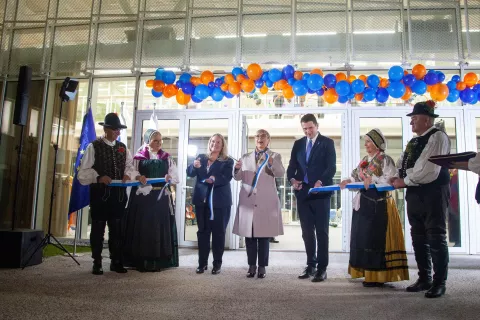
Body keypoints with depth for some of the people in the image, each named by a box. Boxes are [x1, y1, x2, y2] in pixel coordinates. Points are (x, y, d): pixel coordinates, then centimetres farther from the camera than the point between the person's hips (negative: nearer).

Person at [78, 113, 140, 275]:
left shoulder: (123, 148, 9)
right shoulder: (93, 147, -4)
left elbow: (130, 166, 10)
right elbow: (83, 173, -9)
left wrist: (128, 174, -12)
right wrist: (99, 177, -24)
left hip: (119, 194, 4)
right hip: (99, 194, -4)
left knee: (117, 229, 10)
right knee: (98, 229, 7)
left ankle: (116, 262, 21)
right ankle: (97, 263, 17)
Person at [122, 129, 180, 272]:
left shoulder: (167, 158, 10)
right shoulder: (138, 157, 3)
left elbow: (176, 177, 5)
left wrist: (169, 178, -16)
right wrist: (138, 178, -23)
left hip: (162, 198, 2)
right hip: (143, 197, -2)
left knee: (160, 228, 2)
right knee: (142, 228, -1)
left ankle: (158, 262, 8)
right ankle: (142, 262, 6)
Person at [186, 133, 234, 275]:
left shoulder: (227, 161, 1)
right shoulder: (201, 157, 11)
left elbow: (227, 178, -13)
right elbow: (190, 173, 2)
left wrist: (214, 179, -32)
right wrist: (195, 166, -20)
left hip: (220, 201, -3)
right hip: (202, 200, 3)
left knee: (218, 232, 0)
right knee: (202, 231, 5)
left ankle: (217, 263, 8)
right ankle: (202, 262, 11)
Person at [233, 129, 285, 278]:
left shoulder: (275, 156, 5)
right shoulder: (246, 157, 14)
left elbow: (281, 173, -13)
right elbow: (239, 177, 9)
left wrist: (271, 163, -34)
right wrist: (237, 169, -15)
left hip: (266, 202, -3)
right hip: (248, 201, 3)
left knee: (264, 236, 1)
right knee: (249, 235, 5)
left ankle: (262, 266, 9)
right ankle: (252, 266, 14)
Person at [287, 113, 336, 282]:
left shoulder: (327, 142, 1)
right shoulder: (298, 144, 14)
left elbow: (331, 167, -8)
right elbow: (292, 166, 10)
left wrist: (320, 181, -24)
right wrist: (292, 179, -10)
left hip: (321, 192, -4)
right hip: (303, 193, 4)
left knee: (321, 231, 0)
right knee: (307, 232, 10)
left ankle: (322, 268, 6)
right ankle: (311, 265, 20)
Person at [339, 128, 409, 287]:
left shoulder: (385, 160, -8)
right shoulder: (364, 160, 15)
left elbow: (391, 180, -18)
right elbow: (357, 177, 13)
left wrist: (372, 179, -24)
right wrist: (348, 181, -6)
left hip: (378, 204, -8)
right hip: (363, 203, 8)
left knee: (375, 238, -6)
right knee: (363, 237, 10)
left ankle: (377, 276, 2)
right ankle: (367, 272, 21)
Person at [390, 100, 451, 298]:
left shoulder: (437, 137, -10)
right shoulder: (414, 141, 17)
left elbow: (428, 170, -19)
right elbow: (402, 164, 14)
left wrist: (405, 181, -11)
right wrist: (397, 178, -6)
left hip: (433, 194, -8)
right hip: (415, 194, 9)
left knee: (436, 238, -1)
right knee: (418, 238, 12)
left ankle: (439, 282, 8)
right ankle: (424, 279, 22)